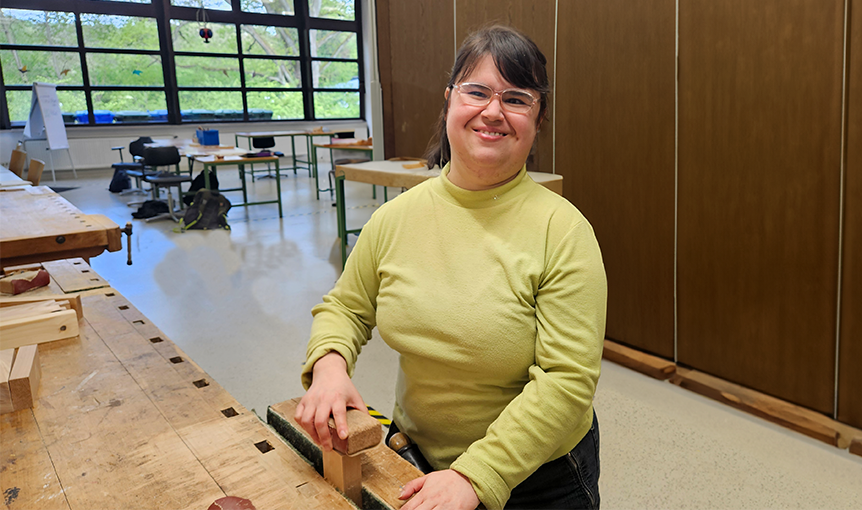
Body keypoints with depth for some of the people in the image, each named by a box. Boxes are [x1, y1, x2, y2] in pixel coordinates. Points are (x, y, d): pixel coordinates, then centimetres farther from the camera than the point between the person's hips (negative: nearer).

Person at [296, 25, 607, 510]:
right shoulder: (395, 217, -7)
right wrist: (329, 362, -15)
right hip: (415, 452, 4)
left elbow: (567, 380, -22)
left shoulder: (563, 230, -20)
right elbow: (345, 308, 5)